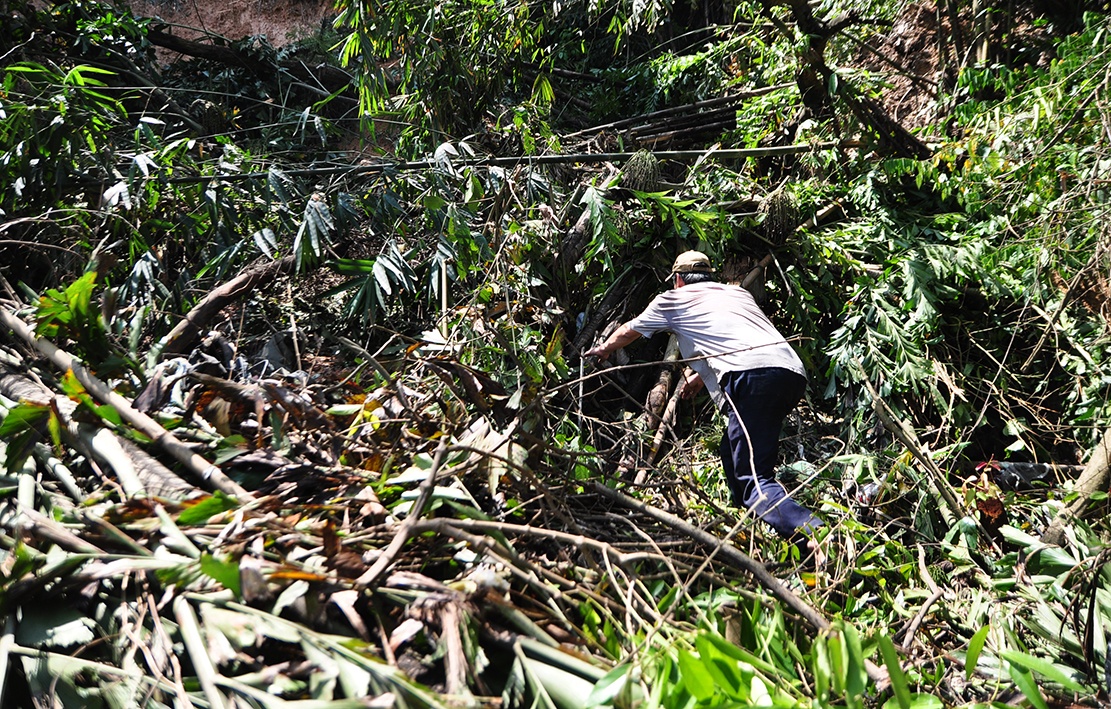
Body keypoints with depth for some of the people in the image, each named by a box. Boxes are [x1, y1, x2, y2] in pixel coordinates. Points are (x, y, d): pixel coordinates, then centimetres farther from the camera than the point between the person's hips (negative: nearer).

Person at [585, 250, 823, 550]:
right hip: (793, 371, 7)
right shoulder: (738, 293, 34)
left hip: (751, 376, -7)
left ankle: (816, 540, -32)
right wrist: (700, 376, 60)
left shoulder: (674, 299, 21)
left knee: (754, 479, -11)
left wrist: (604, 349, 58)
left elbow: (627, 332, 38)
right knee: (734, 451, 25)